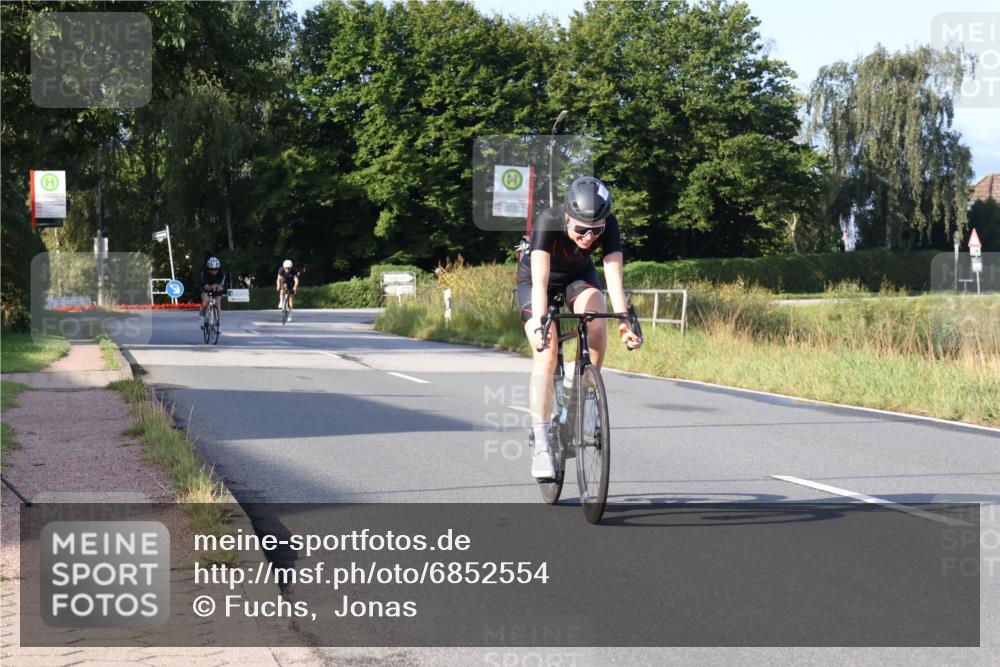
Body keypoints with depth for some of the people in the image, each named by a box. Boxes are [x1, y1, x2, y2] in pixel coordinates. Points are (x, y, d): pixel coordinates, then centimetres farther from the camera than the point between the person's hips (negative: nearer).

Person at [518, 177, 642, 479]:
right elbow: (540, 280, -44)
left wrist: (625, 322, -48)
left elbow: (614, 277, -36)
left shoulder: (609, 226, -30)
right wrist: (540, 324, -56)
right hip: (539, 279, -2)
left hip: (579, 275, 2)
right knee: (546, 356, -18)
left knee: (596, 325, -30)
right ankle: (541, 446, -15)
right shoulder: (548, 222, -37)